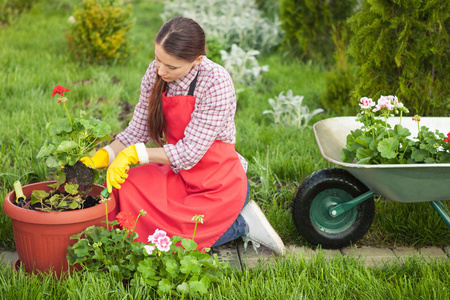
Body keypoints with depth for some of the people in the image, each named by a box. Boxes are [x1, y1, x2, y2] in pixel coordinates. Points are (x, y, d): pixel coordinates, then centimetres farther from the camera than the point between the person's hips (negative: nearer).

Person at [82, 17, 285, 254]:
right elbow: (138, 129, -1)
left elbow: (190, 152, -25)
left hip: (217, 184, -7)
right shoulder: (155, 73, -6)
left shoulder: (216, 82, -25)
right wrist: (103, 157, -17)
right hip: (179, 175, 7)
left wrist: (134, 154, -25)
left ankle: (241, 225, 5)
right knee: (123, 189, -9)